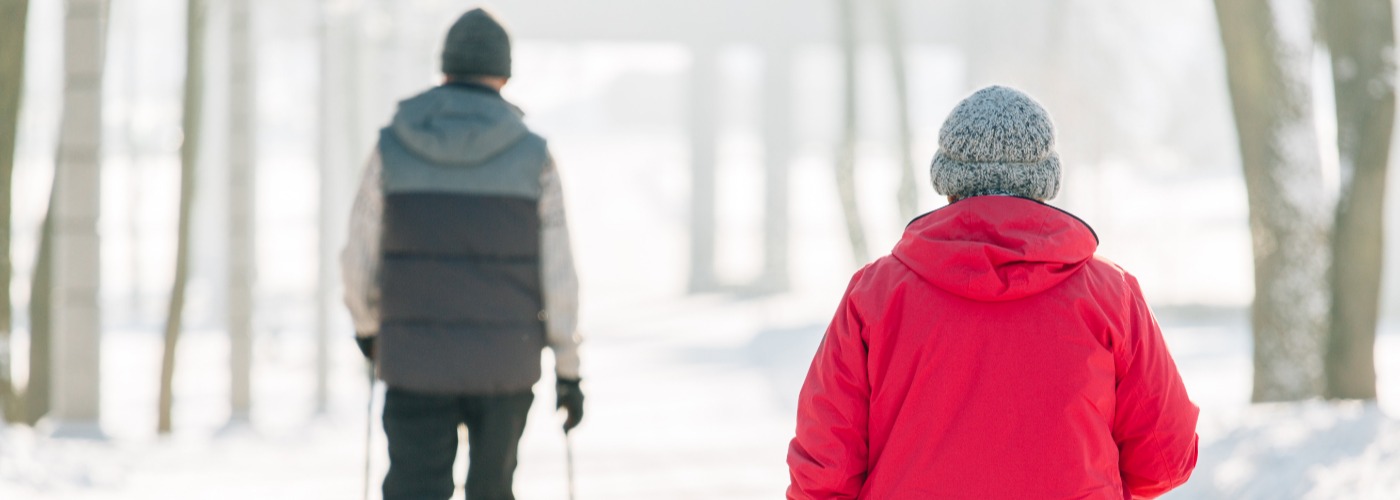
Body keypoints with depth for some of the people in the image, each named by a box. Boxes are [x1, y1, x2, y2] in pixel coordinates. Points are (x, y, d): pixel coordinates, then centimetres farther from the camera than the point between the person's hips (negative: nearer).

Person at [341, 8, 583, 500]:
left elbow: (359, 260, 3)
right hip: (505, 364, 0)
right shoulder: (533, 157, -4)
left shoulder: (392, 149, -2)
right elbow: (557, 275, -4)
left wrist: (367, 326, 22)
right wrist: (568, 369, 4)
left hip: (415, 361, 0)